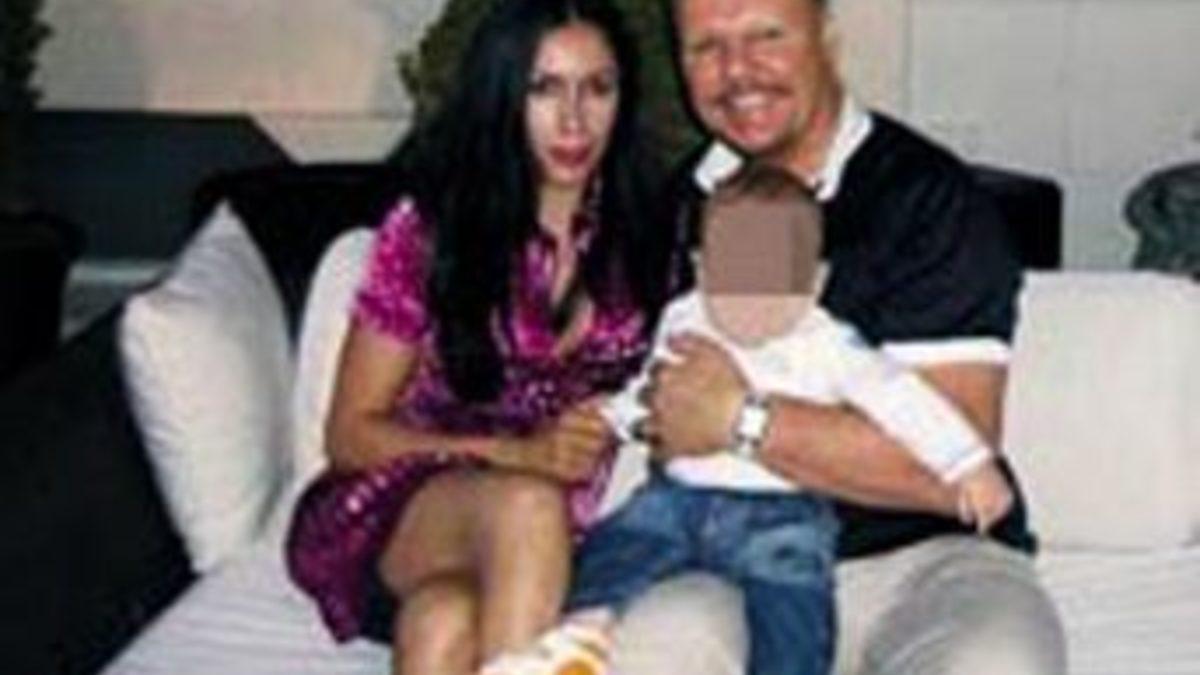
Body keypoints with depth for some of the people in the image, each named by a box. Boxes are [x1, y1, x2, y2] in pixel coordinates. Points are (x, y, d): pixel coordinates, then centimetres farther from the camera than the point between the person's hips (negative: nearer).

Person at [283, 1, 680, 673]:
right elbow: (351, 434, 0)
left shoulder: (642, 239, 5)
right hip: (400, 502, -1)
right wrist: (518, 455, -14)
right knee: (529, 503, -37)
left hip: (562, 529, 2)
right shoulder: (429, 226, -2)